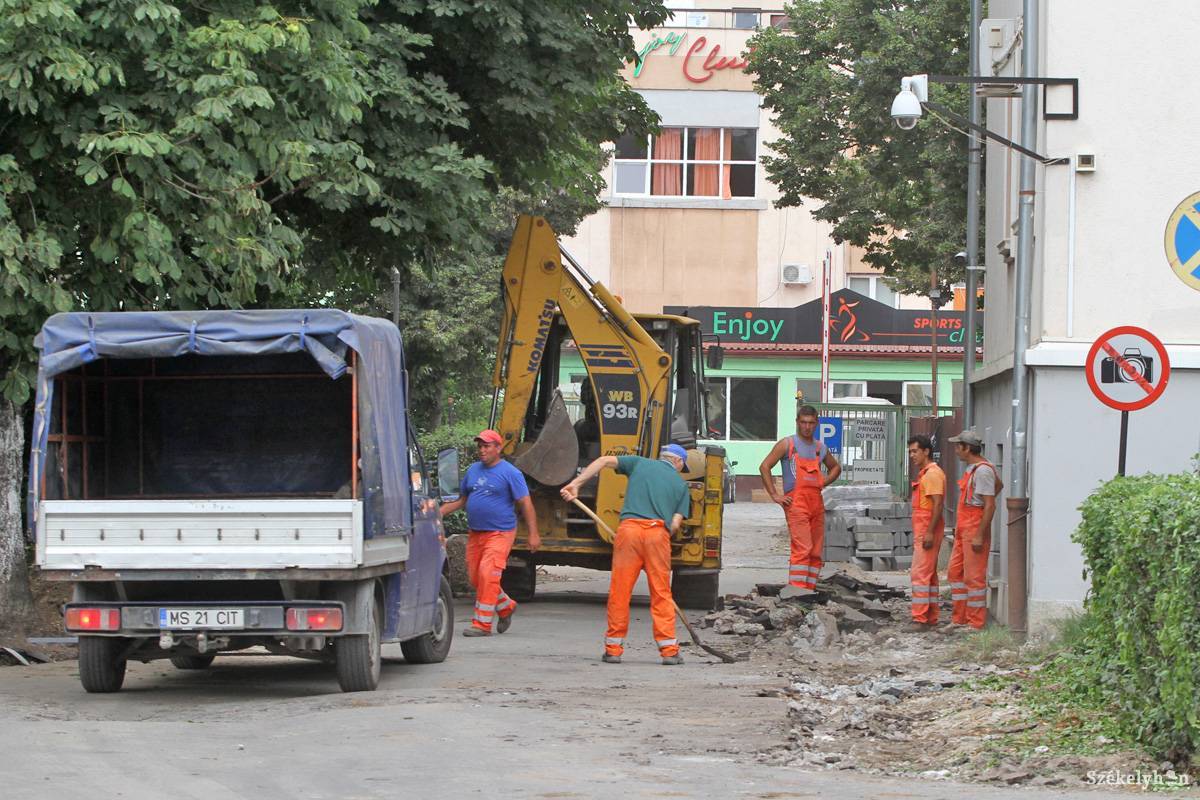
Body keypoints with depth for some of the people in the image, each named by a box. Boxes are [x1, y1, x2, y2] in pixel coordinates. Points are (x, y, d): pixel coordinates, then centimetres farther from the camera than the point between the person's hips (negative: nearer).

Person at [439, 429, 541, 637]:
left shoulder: (510, 473, -6)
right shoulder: (473, 470, 12)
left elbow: (526, 504, -8)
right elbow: (462, 500, 20)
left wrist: (533, 534, -14)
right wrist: (440, 512, 6)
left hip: (499, 533, -7)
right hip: (475, 533, 7)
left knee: (487, 575, -16)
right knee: (475, 577, 9)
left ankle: (482, 623, -12)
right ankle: (506, 607, 30)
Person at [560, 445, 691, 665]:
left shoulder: (640, 463, 21)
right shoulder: (681, 484, 19)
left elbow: (605, 461, 11)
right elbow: (675, 524, 9)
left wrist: (576, 484, 9)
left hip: (630, 527, 0)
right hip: (659, 532, 0)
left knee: (619, 591, 4)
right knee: (661, 593, 7)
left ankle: (613, 649, 5)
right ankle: (669, 650, 4)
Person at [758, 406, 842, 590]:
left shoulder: (821, 448, 17)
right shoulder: (787, 444, 2)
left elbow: (835, 467, 35)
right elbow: (764, 467, -2)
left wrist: (825, 482, 14)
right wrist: (775, 496, -8)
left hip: (817, 502, 6)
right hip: (796, 502, -6)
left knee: (816, 552, 4)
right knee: (802, 548, -18)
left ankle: (809, 589, 9)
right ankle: (796, 589, -21)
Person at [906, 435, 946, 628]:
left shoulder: (932, 474, -14)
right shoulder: (925, 473, 19)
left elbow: (938, 504, -21)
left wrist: (929, 532, -25)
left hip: (927, 531, -11)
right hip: (923, 531, 11)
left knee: (920, 573, -13)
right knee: (929, 574, 12)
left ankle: (920, 618, -16)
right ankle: (931, 617, 16)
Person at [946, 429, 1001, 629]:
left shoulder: (982, 471, -17)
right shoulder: (972, 468, 14)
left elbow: (990, 506, -21)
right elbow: (999, 485, 32)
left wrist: (980, 535, -23)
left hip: (975, 529, -10)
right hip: (963, 529, 10)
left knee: (974, 576, -6)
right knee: (955, 572, 12)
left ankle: (976, 622, -2)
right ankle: (960, 618, 17)